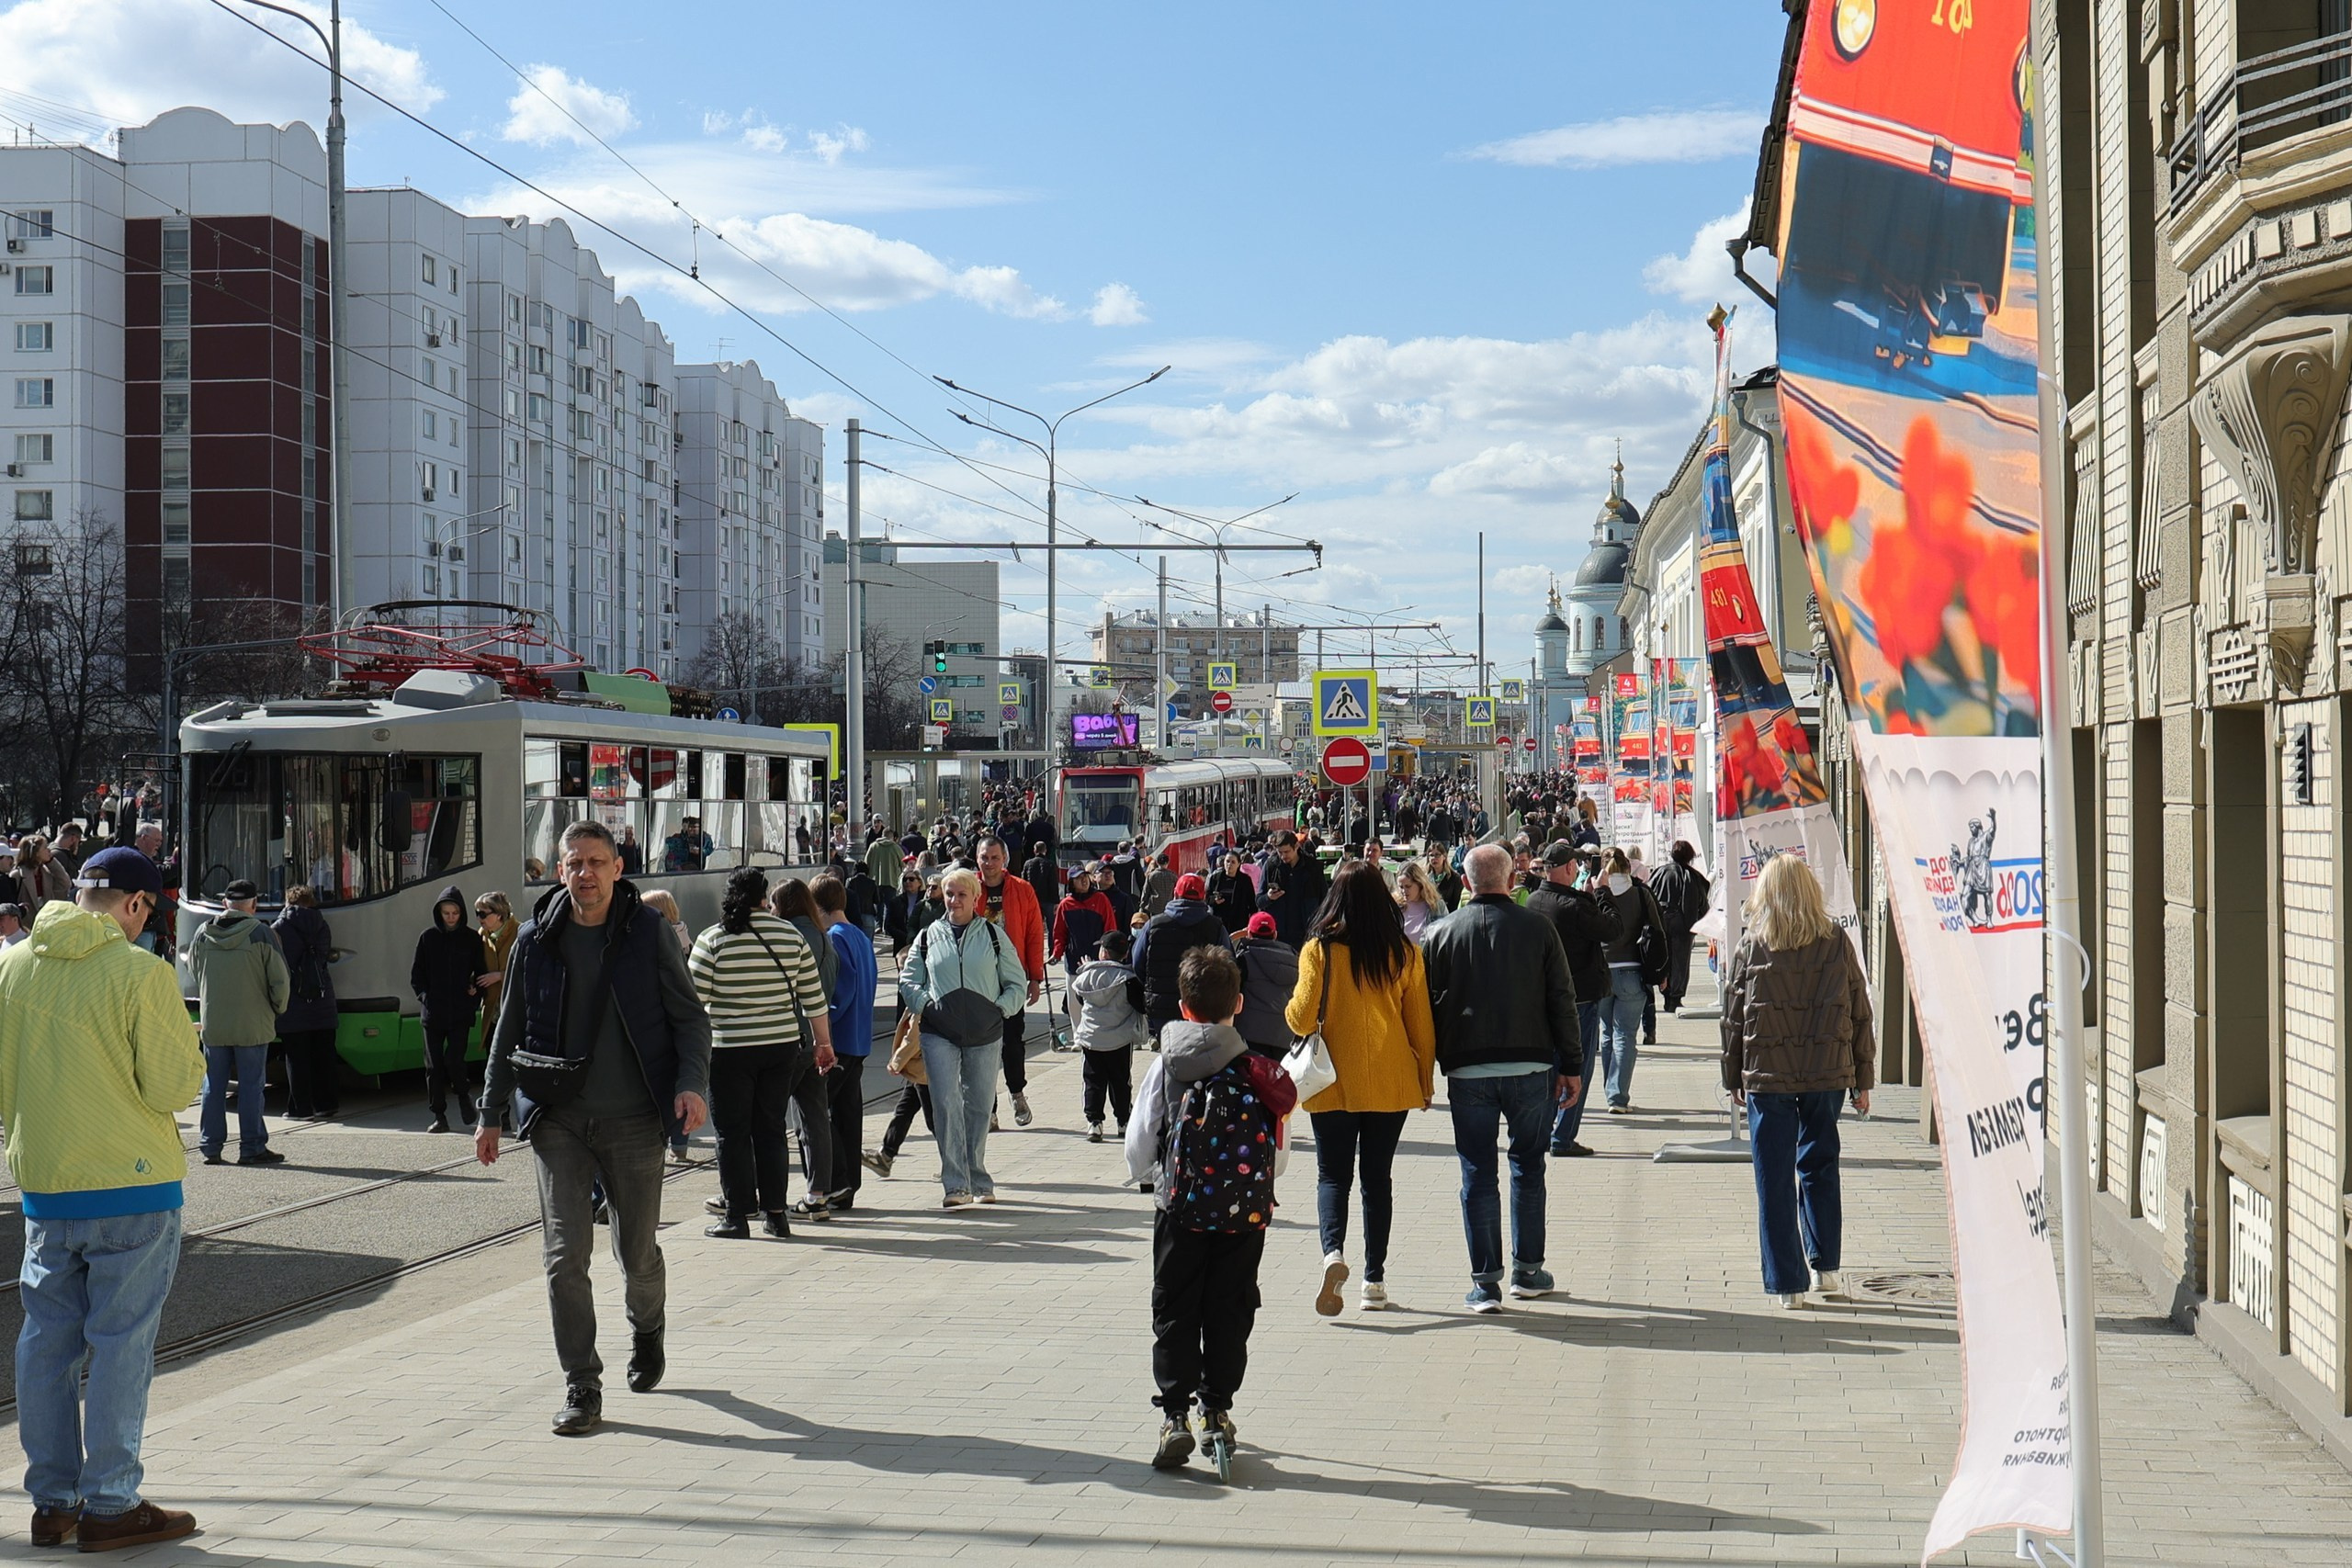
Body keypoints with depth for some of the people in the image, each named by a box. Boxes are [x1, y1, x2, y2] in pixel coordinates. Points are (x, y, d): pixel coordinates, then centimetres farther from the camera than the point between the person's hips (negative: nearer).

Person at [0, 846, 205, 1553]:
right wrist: (188, 1050, 7)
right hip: (130, 1183, -5)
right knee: (121, 1343, 2)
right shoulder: (140, 972, -14)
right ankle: (109, 1505, 6)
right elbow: (172, 1085, -12)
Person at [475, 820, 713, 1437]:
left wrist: (692, 1084, -12)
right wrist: (491, 1113, 11)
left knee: (639, 1251, 10)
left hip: (633, 1119, -1)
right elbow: (508, 1032, 13)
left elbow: (690, 1016, 4)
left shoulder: (648, 933, -1)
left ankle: (647, 1333, 42)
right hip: (558, 1119, 1)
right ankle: (581, 1388, 0)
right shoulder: (536, 940, 4)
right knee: (564, 1253, -7)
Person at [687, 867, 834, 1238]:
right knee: (771, 1129, 12)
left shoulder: (713, 940, -8)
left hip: (728, 1050, -3)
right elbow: (813, 995, 6)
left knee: (732, 1133, 5)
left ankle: (736, 1215, 7)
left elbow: (693, 999, -8)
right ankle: (776, 1213, 13)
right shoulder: (791, 935, 1)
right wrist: (824, 1042, 17)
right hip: (782, 1046, 3)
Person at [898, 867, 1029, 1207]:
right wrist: (923, 1006, 1)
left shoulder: (993, 935, 6)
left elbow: (1017, 983, 10)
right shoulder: (929, 936, 9)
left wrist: (1001, 1009, -3)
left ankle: (979, 1182, 19)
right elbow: (908, 979, 16)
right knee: (947, 1104, -12)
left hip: (984, 1035, 0)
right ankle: (956, 1185, -13)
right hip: (940, 1033, 0)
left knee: (979, 1108, 7)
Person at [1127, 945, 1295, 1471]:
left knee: (1174, 1312, 7)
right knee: (1230, 1310, 13)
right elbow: (1276, 1148, 1)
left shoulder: (1166, 1067, -5)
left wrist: (1149, 1177, 20)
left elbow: (1139, 1146, -1)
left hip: (1180, 1210, -1)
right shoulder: (1258, 1070, -3)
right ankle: (1218, 1411, 15)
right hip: (1246, 1212, 1)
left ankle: (1175, 1416, -2)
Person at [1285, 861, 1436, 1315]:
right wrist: (1426, 1080, 13)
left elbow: (1302, 1018, -9)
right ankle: (1375, 1281, 12)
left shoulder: (1319, 950, -8)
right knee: (1378, 1176, 11)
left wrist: (1292, 1011, 14)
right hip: (1390, 1083, 2)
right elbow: (1420, 1024, 3)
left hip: (1334, 1082, -2)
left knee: (1333, 1174, 7)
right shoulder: (1405, 954, -1)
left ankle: (1333, 1252, -19)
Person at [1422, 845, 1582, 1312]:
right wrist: (1571, 1065, 7)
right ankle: (1528, 1271, 20)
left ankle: (1485, 1282, 3)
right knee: (1528, 1168, 15)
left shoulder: (1441, 933, 2)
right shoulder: (1537, 928, 0)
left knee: (1478, 1176, 4)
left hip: (1467, 1072, 0)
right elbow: (1562, 1001, 1)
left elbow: (1426, 1007, 4)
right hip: (1530, 1068, 0)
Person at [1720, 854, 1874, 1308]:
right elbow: (1860, 1012, 3)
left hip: (1767, 1076, -2)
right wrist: (1863, 1078, 11)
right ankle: (1826, 1266, 19)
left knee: (1774, 1181, 4)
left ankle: (1787, 1284, 5)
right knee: (1820, 1168, 19)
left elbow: (1733, 1019, 1)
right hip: (1828, 1074, 2)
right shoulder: (1837, 942, 0)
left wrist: (1733, 1078, 12)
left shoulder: (1750, 947, -4)